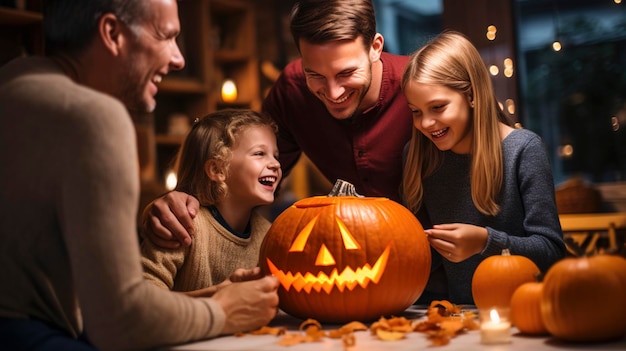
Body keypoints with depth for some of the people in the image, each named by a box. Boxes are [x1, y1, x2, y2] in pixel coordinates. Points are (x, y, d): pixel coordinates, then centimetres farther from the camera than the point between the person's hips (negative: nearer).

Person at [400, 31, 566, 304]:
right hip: (450, 312, 4)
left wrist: (485, 241, -23)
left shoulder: (523, 149, -8)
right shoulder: (417, 154, 5)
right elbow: (429, 257, 9)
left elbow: (552, 250, -10)